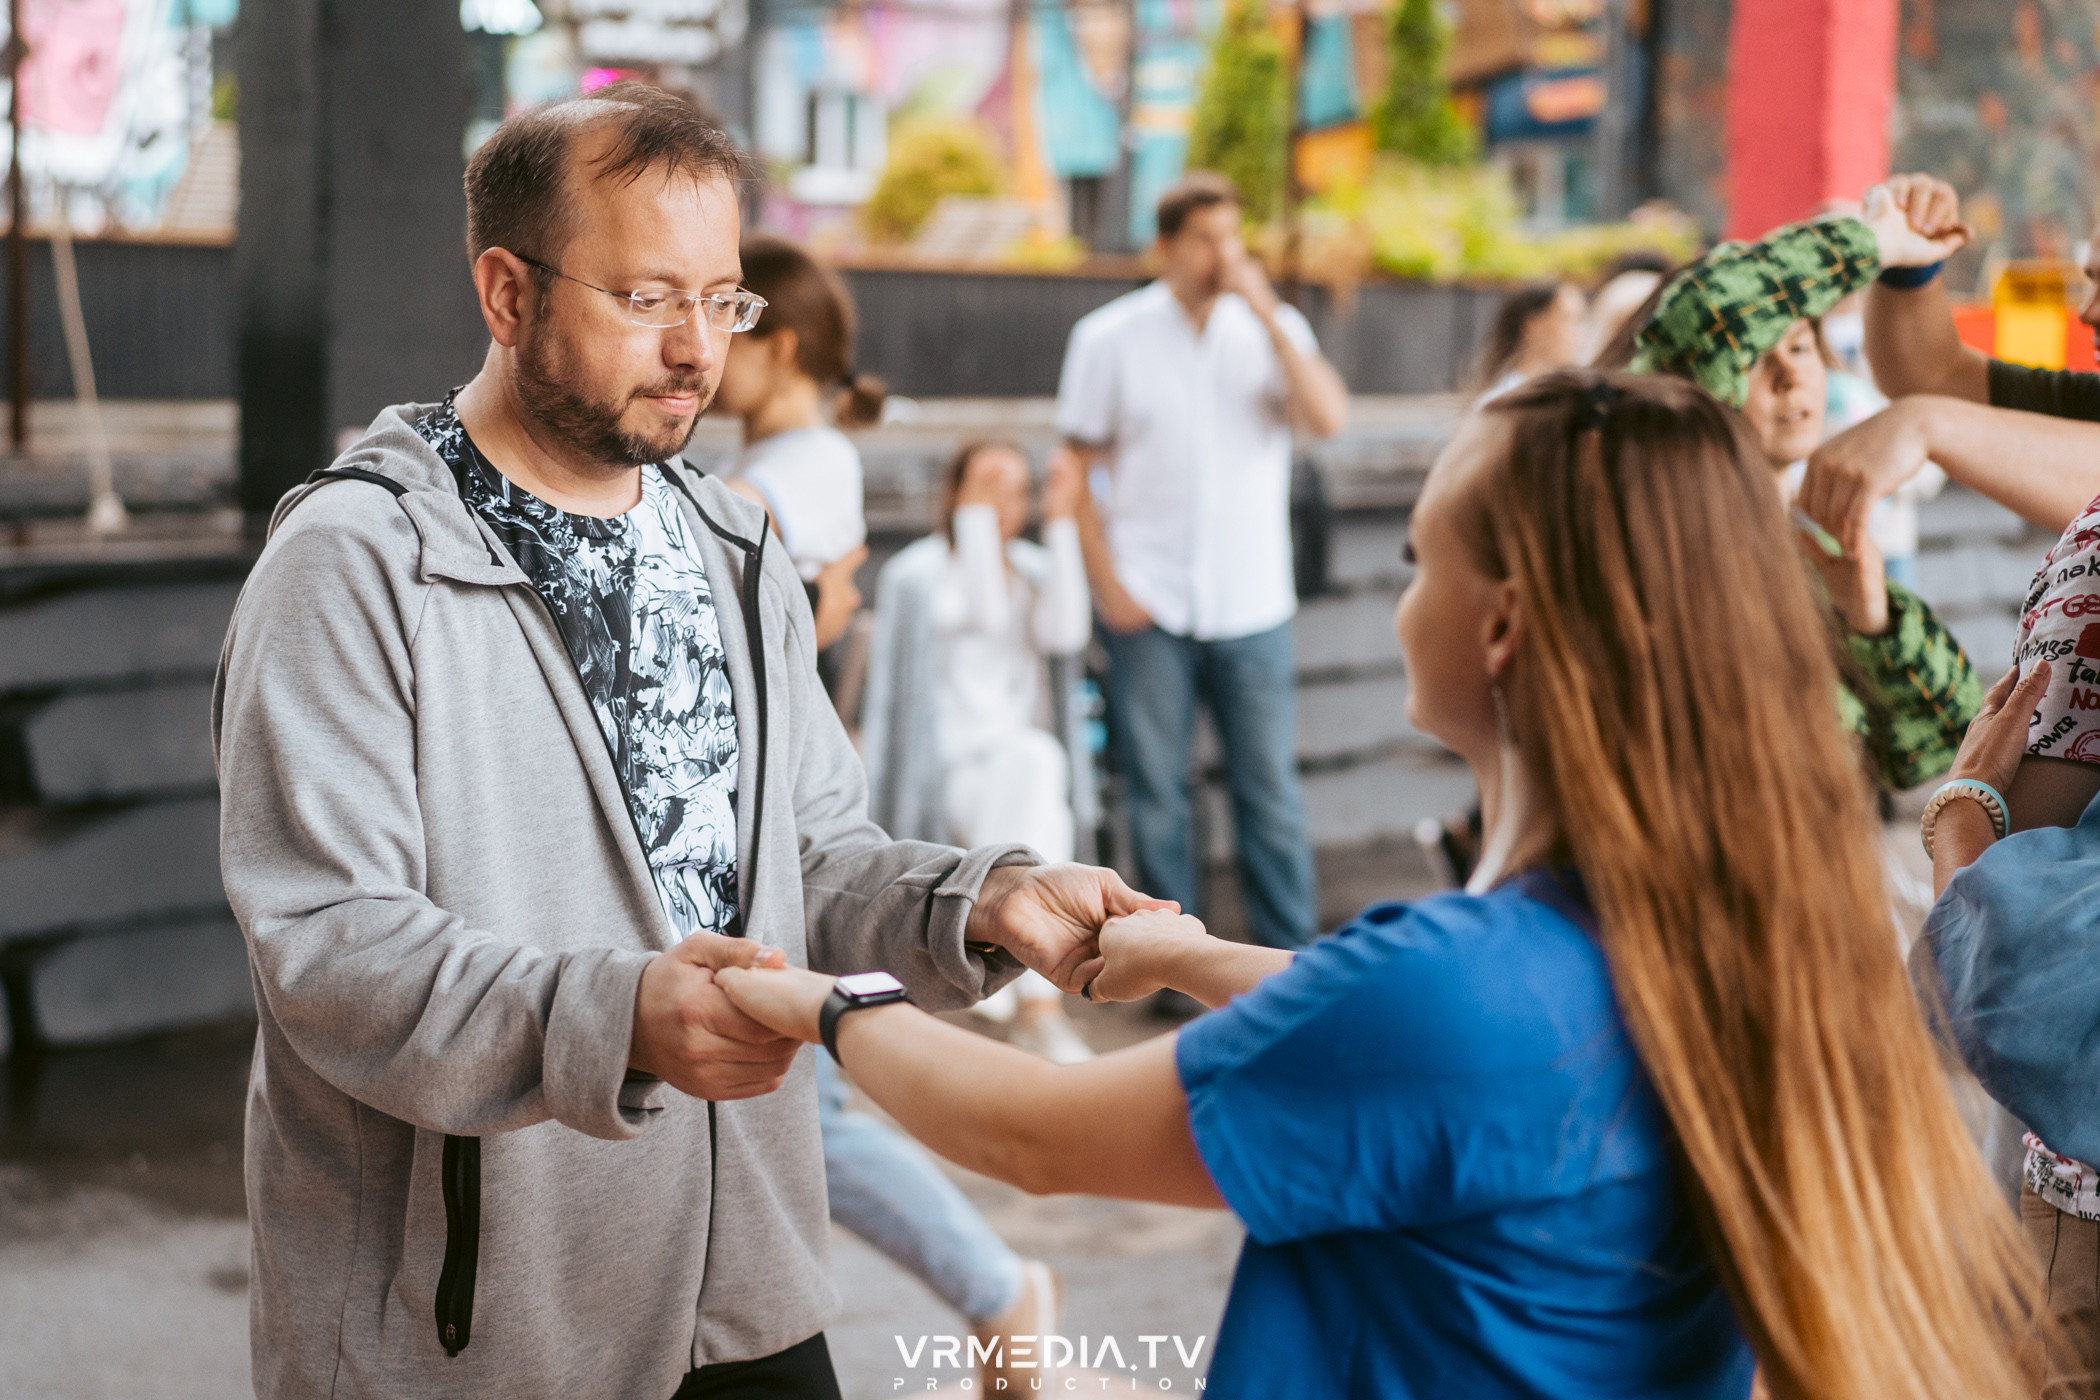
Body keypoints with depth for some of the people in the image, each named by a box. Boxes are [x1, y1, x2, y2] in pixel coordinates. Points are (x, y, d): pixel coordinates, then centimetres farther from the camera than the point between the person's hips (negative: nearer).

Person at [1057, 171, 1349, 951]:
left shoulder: (1273, 329, 5)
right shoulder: (1110, 338, 2)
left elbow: (1329, 419, -11)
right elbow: (1079, 468, 4)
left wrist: (1265, 309, -13)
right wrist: (1106, 582, -5)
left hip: (1252, 604, 1)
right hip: (1149, 608, -1)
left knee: (1270, 790, 4)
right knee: (1156, 793, 4)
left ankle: (1293, 954, 12)